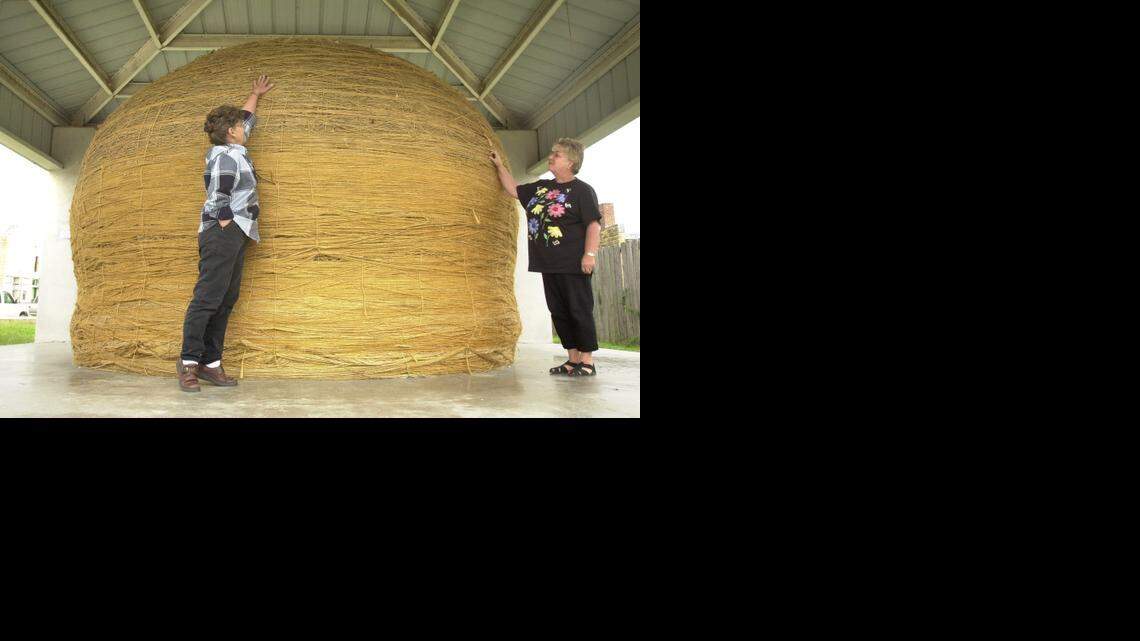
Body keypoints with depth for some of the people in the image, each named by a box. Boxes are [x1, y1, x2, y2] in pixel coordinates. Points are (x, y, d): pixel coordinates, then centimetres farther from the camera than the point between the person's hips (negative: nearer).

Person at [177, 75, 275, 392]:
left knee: (225, 301, 5)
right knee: (207, 298, -11)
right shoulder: (224, 156, -8)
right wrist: (226, 224, -10)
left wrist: (256, 94, 50)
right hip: (222, 233, -10)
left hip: (235, 235, 10)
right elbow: (218, 198, -15)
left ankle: (211, 364, 5)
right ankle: (189, 362, -8)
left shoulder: (234, 151, 20)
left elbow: (246, 118, 38)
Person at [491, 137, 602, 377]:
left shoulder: (582, 190, -4)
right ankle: (572, 359, 15)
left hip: (573, 265, -7)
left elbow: (594, 223, -11)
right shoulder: (541, 188, 17)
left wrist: (590, 254, -19)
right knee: (559, 312, 8)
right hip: (549, 265, 8)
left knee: (580, 311, -4)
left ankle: (587, 362, 2)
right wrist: (500, 166, 25)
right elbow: (513, 189, 29)